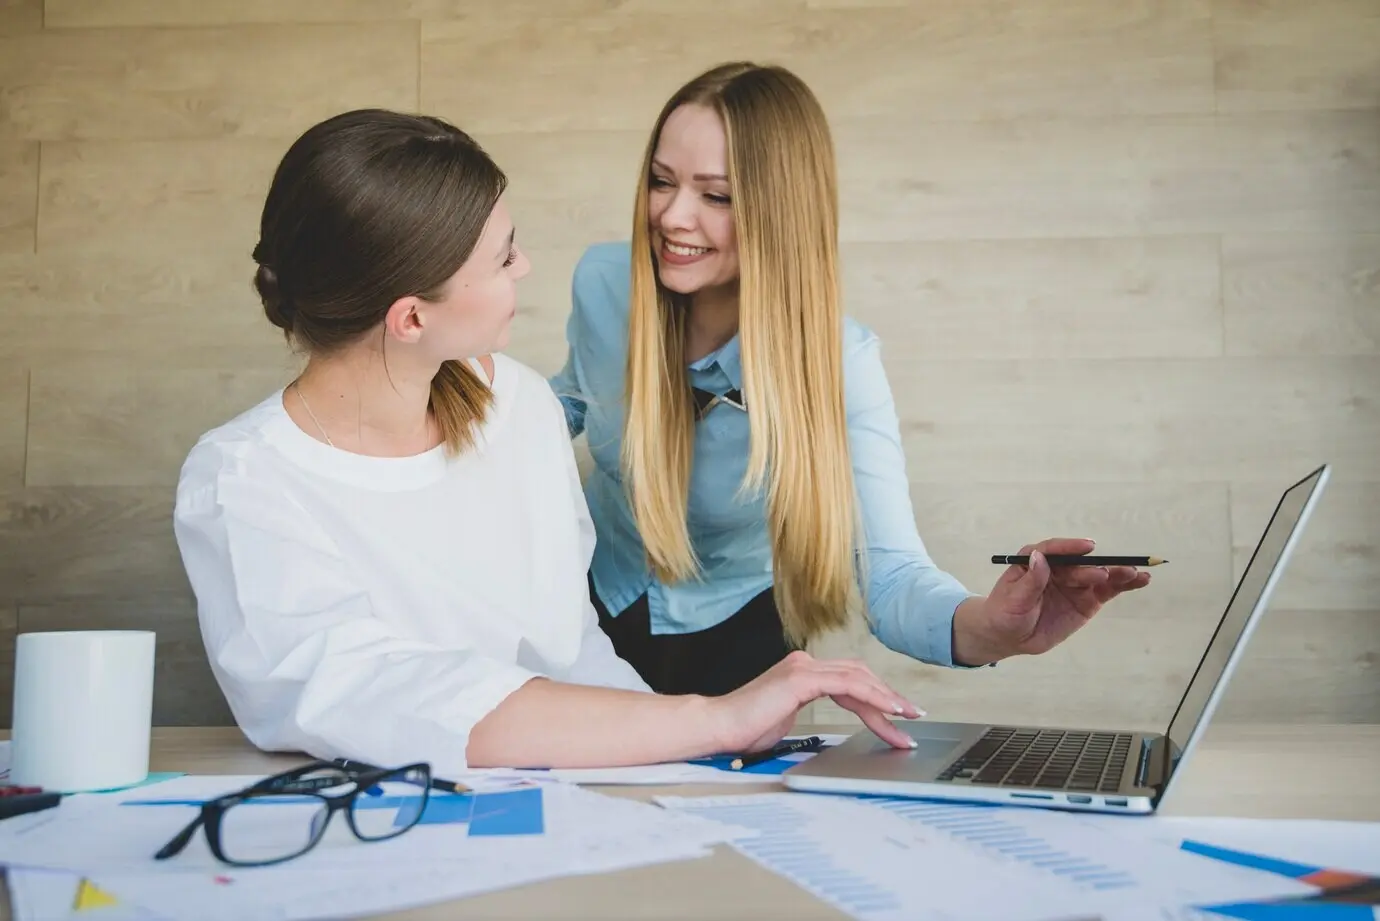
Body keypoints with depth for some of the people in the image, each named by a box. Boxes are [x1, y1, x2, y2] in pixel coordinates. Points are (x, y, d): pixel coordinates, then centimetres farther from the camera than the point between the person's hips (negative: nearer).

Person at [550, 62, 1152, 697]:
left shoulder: (838, 361, -29)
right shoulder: (602, 282, -19)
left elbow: (889, 575, -38)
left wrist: (981, 627, -57)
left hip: (734, 627, -2)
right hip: (593, 595, 3)